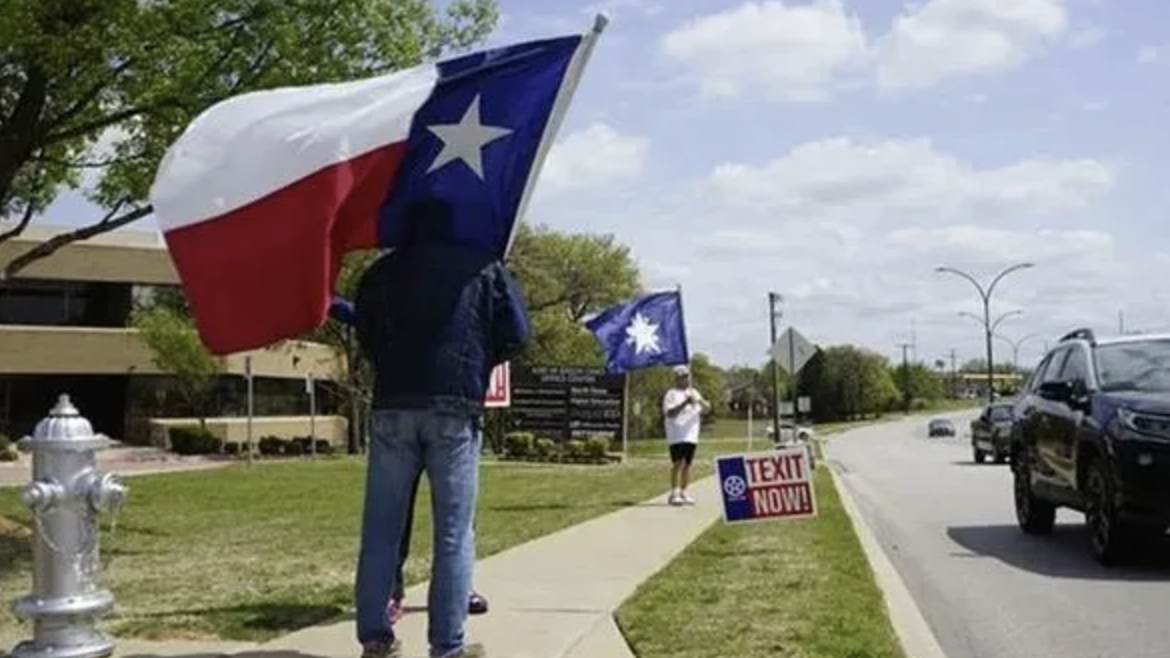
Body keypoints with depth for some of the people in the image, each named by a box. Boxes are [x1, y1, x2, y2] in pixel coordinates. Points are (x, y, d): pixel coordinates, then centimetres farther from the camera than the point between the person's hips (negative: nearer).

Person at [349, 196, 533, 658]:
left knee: (381, 528, 6)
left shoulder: (381, 272, 13)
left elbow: (364, 337, 15)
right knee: (453, 533, 1)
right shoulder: (481, 267, 7)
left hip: (392, 406, 2)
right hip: (455, 408, -2)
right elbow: (517, 334, 2)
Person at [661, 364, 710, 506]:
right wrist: (685, 403, -25)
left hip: (691, 435, 6)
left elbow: (706, 409, 13)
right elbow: (669, 413, -15)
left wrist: (700, 401, -9)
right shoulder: (671, 394, -3)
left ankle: (683, 493, 15)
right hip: (677, 436, -6)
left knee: (687, 464, 7)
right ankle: (674, 493, -13)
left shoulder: (694, 393, 16)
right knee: (678, 463, -14)